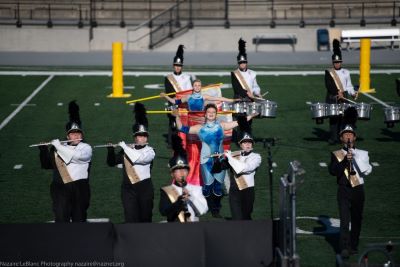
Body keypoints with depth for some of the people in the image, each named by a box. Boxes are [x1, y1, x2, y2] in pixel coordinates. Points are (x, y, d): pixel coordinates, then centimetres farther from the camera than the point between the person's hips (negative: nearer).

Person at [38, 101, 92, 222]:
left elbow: (75, 155, -18)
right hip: (61, 188, 1)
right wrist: (43, 149, -2)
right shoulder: (59, 148, 12)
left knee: (79, 219, 8)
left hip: (80, 188, -1)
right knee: (61, 219, -7)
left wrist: (58, 146, -10)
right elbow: (46, 165, 13)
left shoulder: (86, 148, 3)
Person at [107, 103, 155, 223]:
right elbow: (111, 163, 6)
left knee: (145, 217, 9)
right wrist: (111, 150, -12)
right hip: (129, 187, 1)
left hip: (145, 187, -1)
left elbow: (138, 157, -20)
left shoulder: (149, 151, -1)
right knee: (131, 218, -7)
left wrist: (124, 146, -12)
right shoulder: (127, 150, 7)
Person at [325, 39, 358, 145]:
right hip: (332, 99, -2)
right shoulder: (329, 72, 2)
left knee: (343, 118, 0)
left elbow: (349, 86, 13)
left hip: (343, 98, 2)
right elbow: (328, 85, -10)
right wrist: (337, 92, -21)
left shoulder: (346, 72, 10)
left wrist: (353, 93, -5)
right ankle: (333, 138, -2)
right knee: (333, 118, -4)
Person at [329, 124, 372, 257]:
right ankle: (344, 248, -19)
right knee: (344, 219, -13)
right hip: (344, 190, -3)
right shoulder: (336, 155, 5)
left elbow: (367, 171, 2)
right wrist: (345, 160, -21)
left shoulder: (362, 154, 10)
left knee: (357, 220, 8)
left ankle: (353, 246, 19)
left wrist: (356, 158, -7)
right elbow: (333, 171, -10)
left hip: (358, 190, 3)